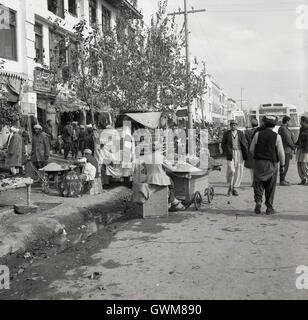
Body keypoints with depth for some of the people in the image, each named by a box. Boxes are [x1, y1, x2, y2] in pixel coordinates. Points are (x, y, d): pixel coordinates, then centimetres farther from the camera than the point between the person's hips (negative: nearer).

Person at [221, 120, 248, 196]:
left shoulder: (241, 133, 8)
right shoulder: (226, 134, 5)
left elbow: (245, 144, 7)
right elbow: (223, 144, 7)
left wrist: (246, 154, -4)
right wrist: (226, 152, -6)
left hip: (240, 154, 2)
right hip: (230, 154, -2)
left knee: (238, 171, 1)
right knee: (231, 170, -15)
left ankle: (234, 189, 13)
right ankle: (230, 186, 7)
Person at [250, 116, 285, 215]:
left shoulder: (258, 134, -2)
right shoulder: (277, 137, -6)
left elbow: (251, 149, 4)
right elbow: (281, 153, -5)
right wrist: (282, 164, 9)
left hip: (259, 162, 1)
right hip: (272, 164, -1)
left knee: (258, 184, 11)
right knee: (270, 187, 10)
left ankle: (258, 201, -10)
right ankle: (269, 208, 16)